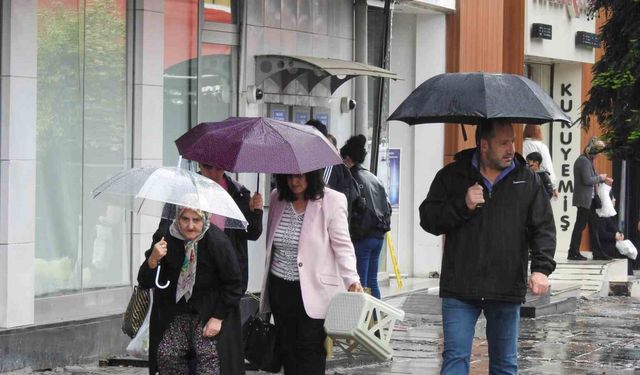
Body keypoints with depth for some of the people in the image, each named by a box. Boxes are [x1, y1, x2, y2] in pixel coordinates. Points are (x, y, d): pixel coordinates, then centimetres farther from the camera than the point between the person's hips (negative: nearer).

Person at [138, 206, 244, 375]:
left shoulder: (218, 241, -21)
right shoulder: (165, 236, -13)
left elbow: (234, 285, -9)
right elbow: (144, 282, -10)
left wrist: (218, 318, -13)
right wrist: (153, 260, -31)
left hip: (211, 310, -3)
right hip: (176, 312, 3)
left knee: (210, 355, -19)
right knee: (165, 355, -11)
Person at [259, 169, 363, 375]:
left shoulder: (331, 201, -9)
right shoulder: (277, 198, 6)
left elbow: (342, 246, -10)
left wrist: (352, 280, -22)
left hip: (313, 292, -5)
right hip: (280, 289, 5)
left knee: (310, 351, -7)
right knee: (286, 348, 8)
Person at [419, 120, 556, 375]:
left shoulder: (527, 179, 6)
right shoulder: (452, 176, 3)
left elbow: (543, 228, 4)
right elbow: (428, 219, 2)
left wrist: (541, 268, -10)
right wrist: (462, 206, -13)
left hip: (507, 288, 2)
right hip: (460, 289, -2)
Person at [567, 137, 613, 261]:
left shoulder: (588, 161, 14)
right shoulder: (584, 161, -17)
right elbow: (587, 180, -23)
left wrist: (603, 179, 9)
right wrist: (600, 177, -9)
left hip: (590, 199, 10)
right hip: (584, 199, -10)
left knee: (593, 225, 12)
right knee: (580, 225, -5)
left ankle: (597, 253, 17)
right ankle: (573, 253, -1)